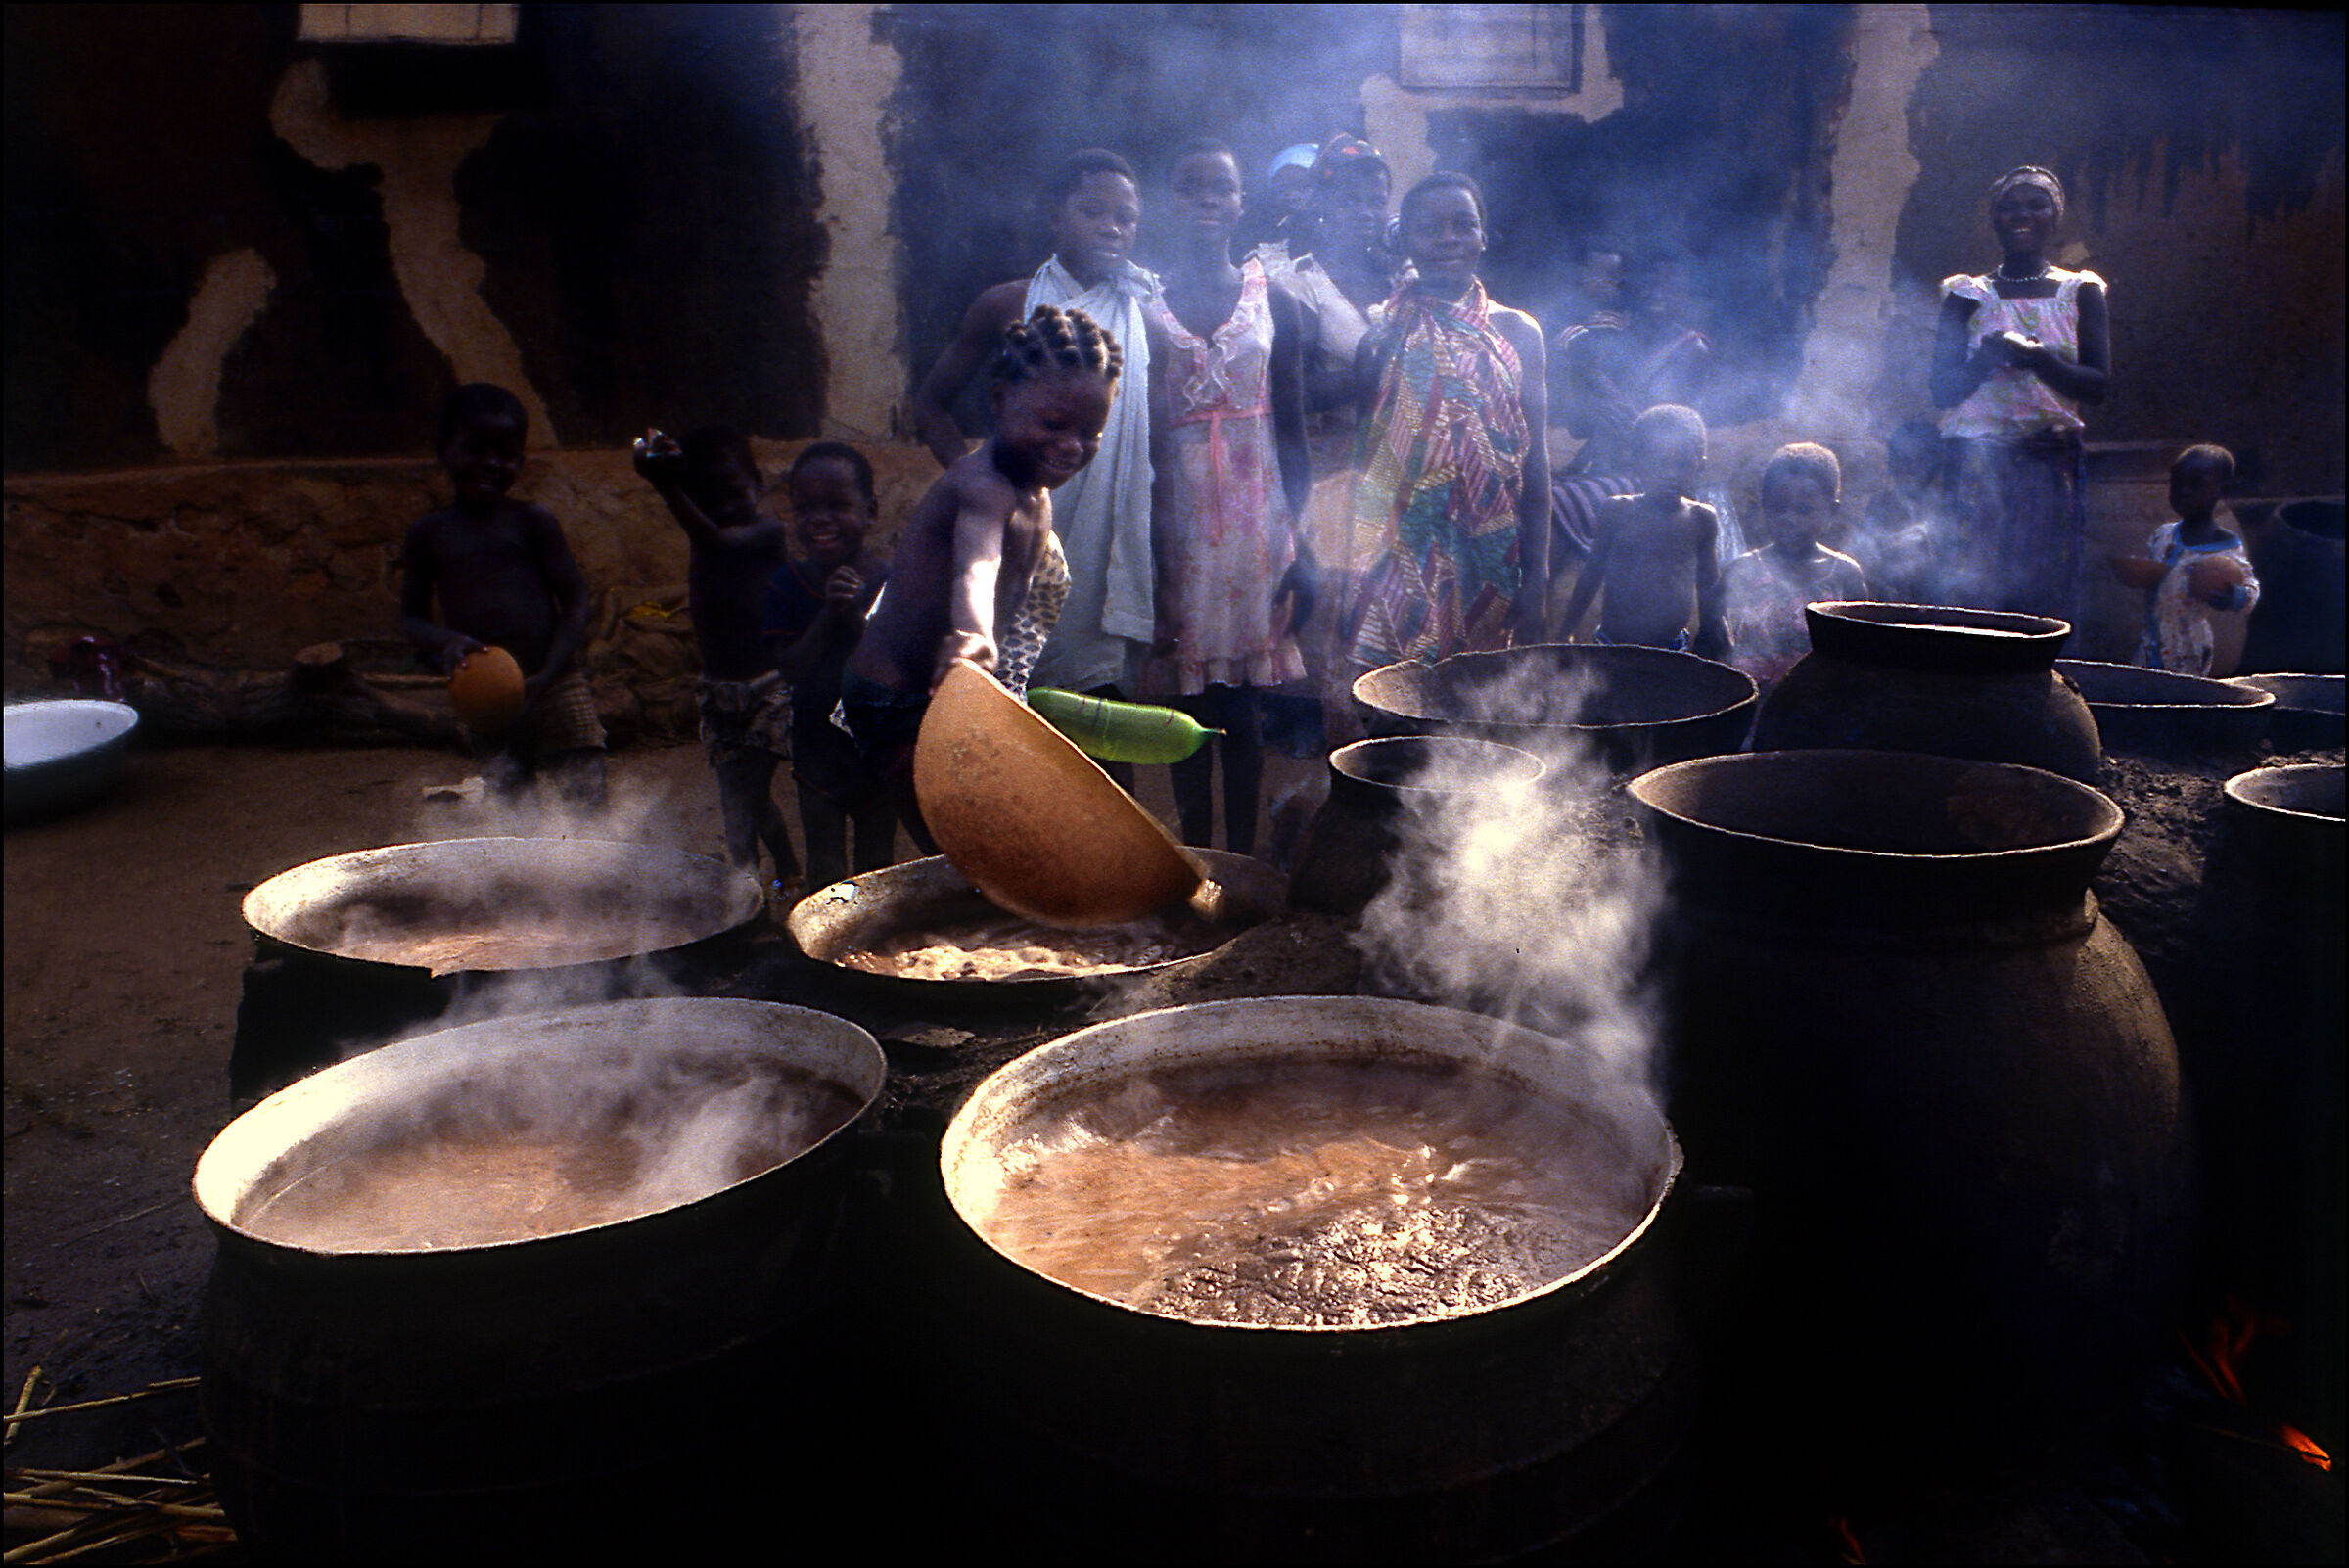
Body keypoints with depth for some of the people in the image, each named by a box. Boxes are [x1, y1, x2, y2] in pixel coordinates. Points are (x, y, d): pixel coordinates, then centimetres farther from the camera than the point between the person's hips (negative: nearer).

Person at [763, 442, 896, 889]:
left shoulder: (888, 585, -12)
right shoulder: (787, 583, -9)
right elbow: (789, 667, -16)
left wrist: (855, 614, -30)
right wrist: (828, 614, -29)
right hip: (816, 747, 0)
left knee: (877, 864, 15)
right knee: (824, 870, 10)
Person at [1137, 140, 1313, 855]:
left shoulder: (1271, 299, 5)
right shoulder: (1143, 302, 2)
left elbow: (1291, 424, 5)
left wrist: (1298, 536, 0)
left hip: (1254, 516, 0)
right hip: (1175, 519, 0)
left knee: (1241, 698, 2)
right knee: (1186, 696, 4)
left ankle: (1242, 859, 13)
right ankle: (1195, 861, 17)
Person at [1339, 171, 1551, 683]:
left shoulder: (1515, 331, 7)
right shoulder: (1382, 332, 4)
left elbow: (1534, 459, 5)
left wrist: (1536, 575, 1)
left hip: (1489, 551, 2)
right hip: (1400, 550, -1)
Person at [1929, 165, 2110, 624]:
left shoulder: (2081, 293, 10)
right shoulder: (1967, 295, 8)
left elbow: (2099, 385, 1)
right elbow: (1943, 391, 2)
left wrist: (2038, 358, -15)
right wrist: (1988, 356, -16)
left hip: (2051, 464, 1)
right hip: (1979, 464, -1)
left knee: (2045, 597, -3)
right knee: (1973, 593, -8)